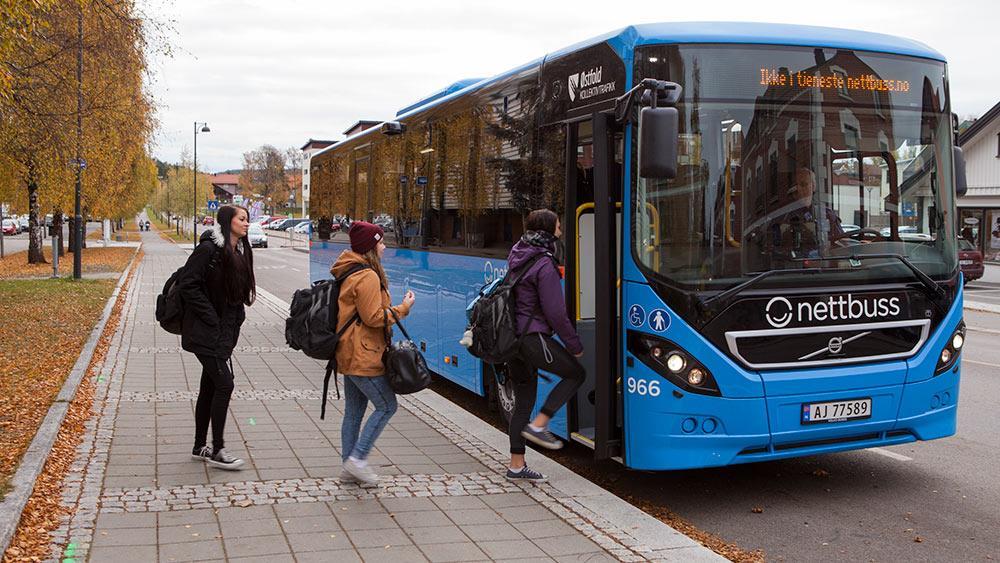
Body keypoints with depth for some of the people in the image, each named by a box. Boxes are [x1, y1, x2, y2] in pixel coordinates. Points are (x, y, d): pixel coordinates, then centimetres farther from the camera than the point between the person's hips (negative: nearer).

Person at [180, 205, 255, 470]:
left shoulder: (240, 252, 11)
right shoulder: (209, 249, -15)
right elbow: (188, 285, -18)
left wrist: (236, 317, 10)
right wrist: (211, 318, -18)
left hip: (225, 332, 9)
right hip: (206, 332, -9)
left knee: (210, 386, 13)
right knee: (224, 384, -10)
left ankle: (200, 447, 23)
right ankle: (217, 450, 0)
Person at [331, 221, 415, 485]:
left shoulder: (349, 272, 14)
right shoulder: (368, 277, -18)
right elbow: (374, 317, -19)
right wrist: (403, 308, -8)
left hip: (350, 354, 10)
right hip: (364, 356, -10)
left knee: (353, 411, 14)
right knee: (386, 406, -1)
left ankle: (349, 466, 20)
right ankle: (358, 458, -1)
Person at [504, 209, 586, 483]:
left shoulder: (517, 257, 12)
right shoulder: (544, 265, -14)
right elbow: (555, 312, -14)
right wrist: (575, 345, -5)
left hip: (512, 336, 9)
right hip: (533, 337, -9)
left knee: (523, 401, 13)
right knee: (576, 373, 9)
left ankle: (516, 466, 17)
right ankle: (538, 425, 2)